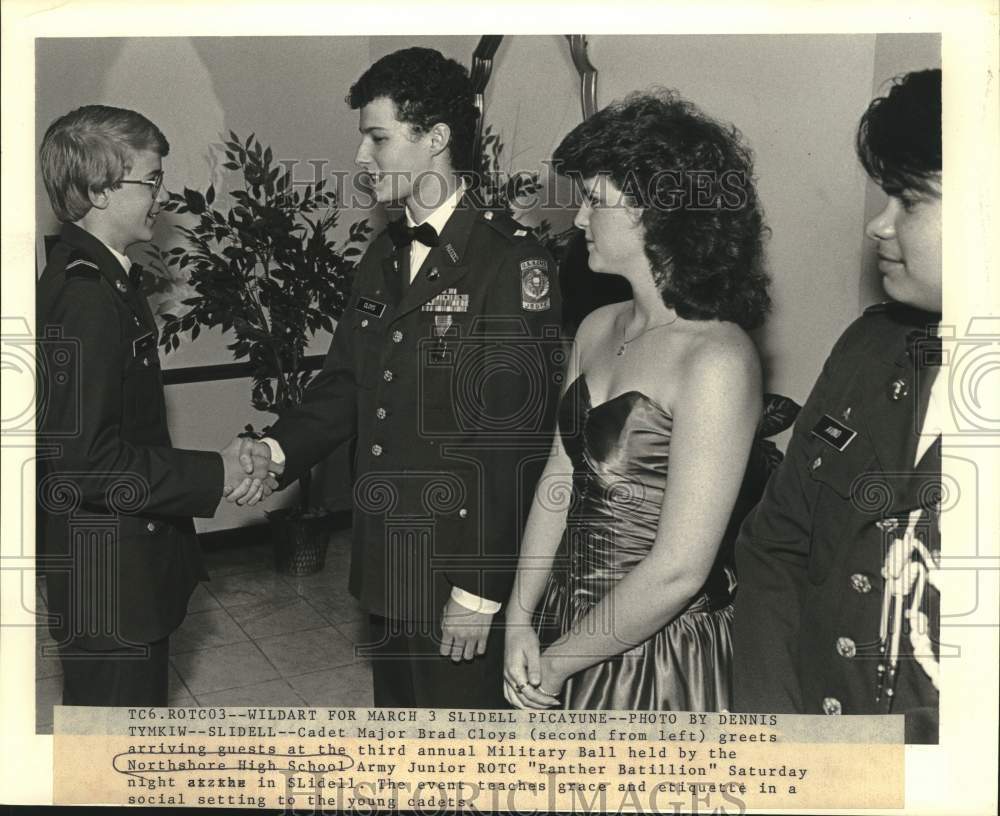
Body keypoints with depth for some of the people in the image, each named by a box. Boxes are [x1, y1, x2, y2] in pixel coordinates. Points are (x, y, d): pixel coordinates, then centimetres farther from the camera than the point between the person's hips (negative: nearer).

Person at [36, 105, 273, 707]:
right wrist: (214, 476, -19)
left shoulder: (103, 279, 9)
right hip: (107, 581, -10)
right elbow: (85, 459, -26)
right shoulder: (84, 298, -22)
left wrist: (221, 465, 1)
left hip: (133, 564, 10)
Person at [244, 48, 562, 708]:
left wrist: (481, 590, -18)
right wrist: (279, 450, -7)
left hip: (462, 576, -7)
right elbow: (346, 381, 11)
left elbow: (516, 436, -19)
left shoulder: (511, 259, -16)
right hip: (386, 559, 7)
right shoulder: (386, 254, 10)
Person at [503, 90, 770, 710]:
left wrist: (557, 660, -13)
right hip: (572, 624, 7)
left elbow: (678, 570, -23)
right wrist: (521, 618, -4)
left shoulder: (719, 361, -22)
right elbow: (559, 480, 4)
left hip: (660, 653, -7)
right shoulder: (598, 329, 2)